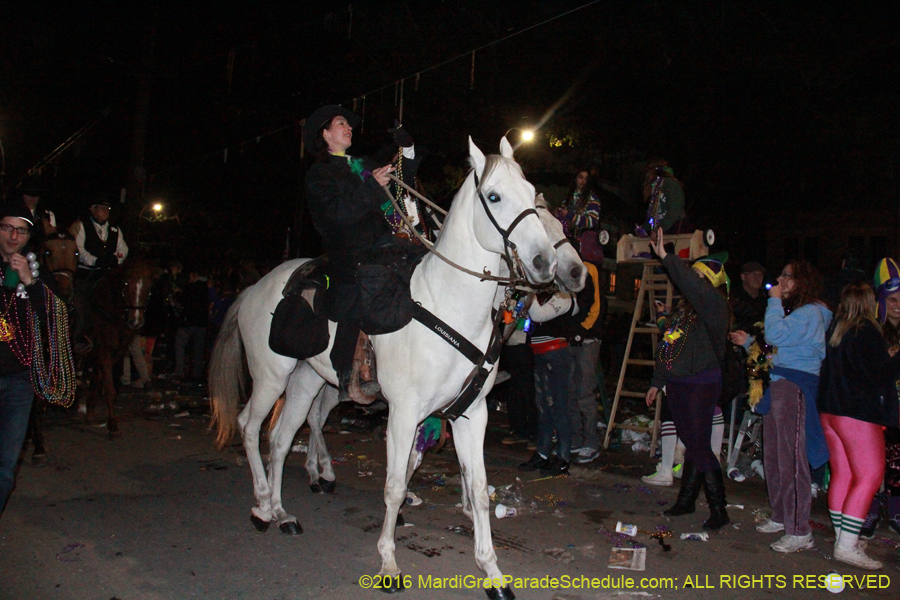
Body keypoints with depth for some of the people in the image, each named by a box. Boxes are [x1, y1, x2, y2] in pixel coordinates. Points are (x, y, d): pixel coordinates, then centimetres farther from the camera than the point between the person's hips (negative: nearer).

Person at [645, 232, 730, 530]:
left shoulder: (714, 304, -10)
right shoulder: (683, 307, 14)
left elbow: (693, 287, -34)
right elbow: (666, 346, 19)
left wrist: (667, 258, -33)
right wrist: (657, 382, 21)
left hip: (701, 384, -7)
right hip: (677, 383, 8)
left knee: (699, 446, -6)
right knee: (691, 444, 15)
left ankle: (719, 510, 5)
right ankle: (686, 500, 25)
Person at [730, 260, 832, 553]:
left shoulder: (810, 313, -9)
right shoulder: (793, 311, 22)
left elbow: (775, 335, -23)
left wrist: (774, 301, -13)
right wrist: (749, 342, 20)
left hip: (794, 388, -10)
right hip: (778, 386, 10)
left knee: (791, 458, -9)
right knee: (772, 456, 14)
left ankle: (800, 532, -4)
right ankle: (781, 517, 26)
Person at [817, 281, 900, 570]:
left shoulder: (834, 328, 9)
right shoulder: (866, 332, -13)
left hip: (829, 410, 8)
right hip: (858, 413, -8)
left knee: (842, 473, 13)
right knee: (870, 475, -4)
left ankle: (842, 537, 20)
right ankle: (847, 546, -7)